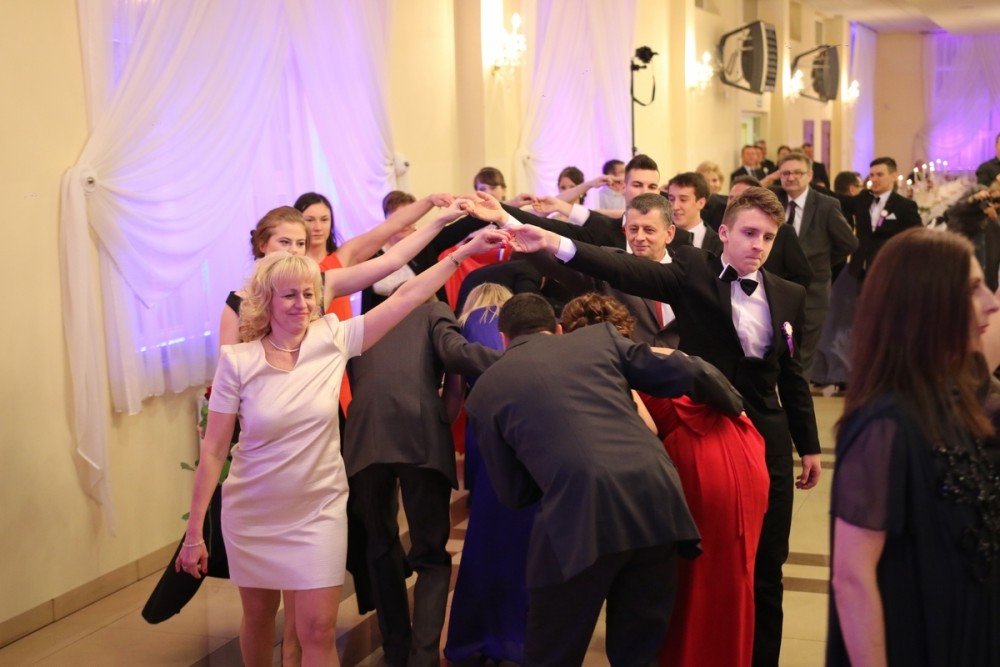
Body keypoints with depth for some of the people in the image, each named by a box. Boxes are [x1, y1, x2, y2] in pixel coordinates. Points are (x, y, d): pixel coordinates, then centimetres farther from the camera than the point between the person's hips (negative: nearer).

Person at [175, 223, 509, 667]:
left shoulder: (332, 340, -9)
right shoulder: (238, 361, -13)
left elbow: (407, 297, -11)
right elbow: (213, 451, -10)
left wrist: (466, 251, -15)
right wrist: (194, 533, -10)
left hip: (317, 512, 0)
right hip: (252, 513, 0)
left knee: (318, 630, -2)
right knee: (258, 615, 18)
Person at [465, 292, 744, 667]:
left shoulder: (485, 391, 15)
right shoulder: (600, 337, 19)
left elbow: (514, 493, 19)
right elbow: (691, 375, 19)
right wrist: (733, 405, 39)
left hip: (580, 515, -3)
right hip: (656, 500, 3)